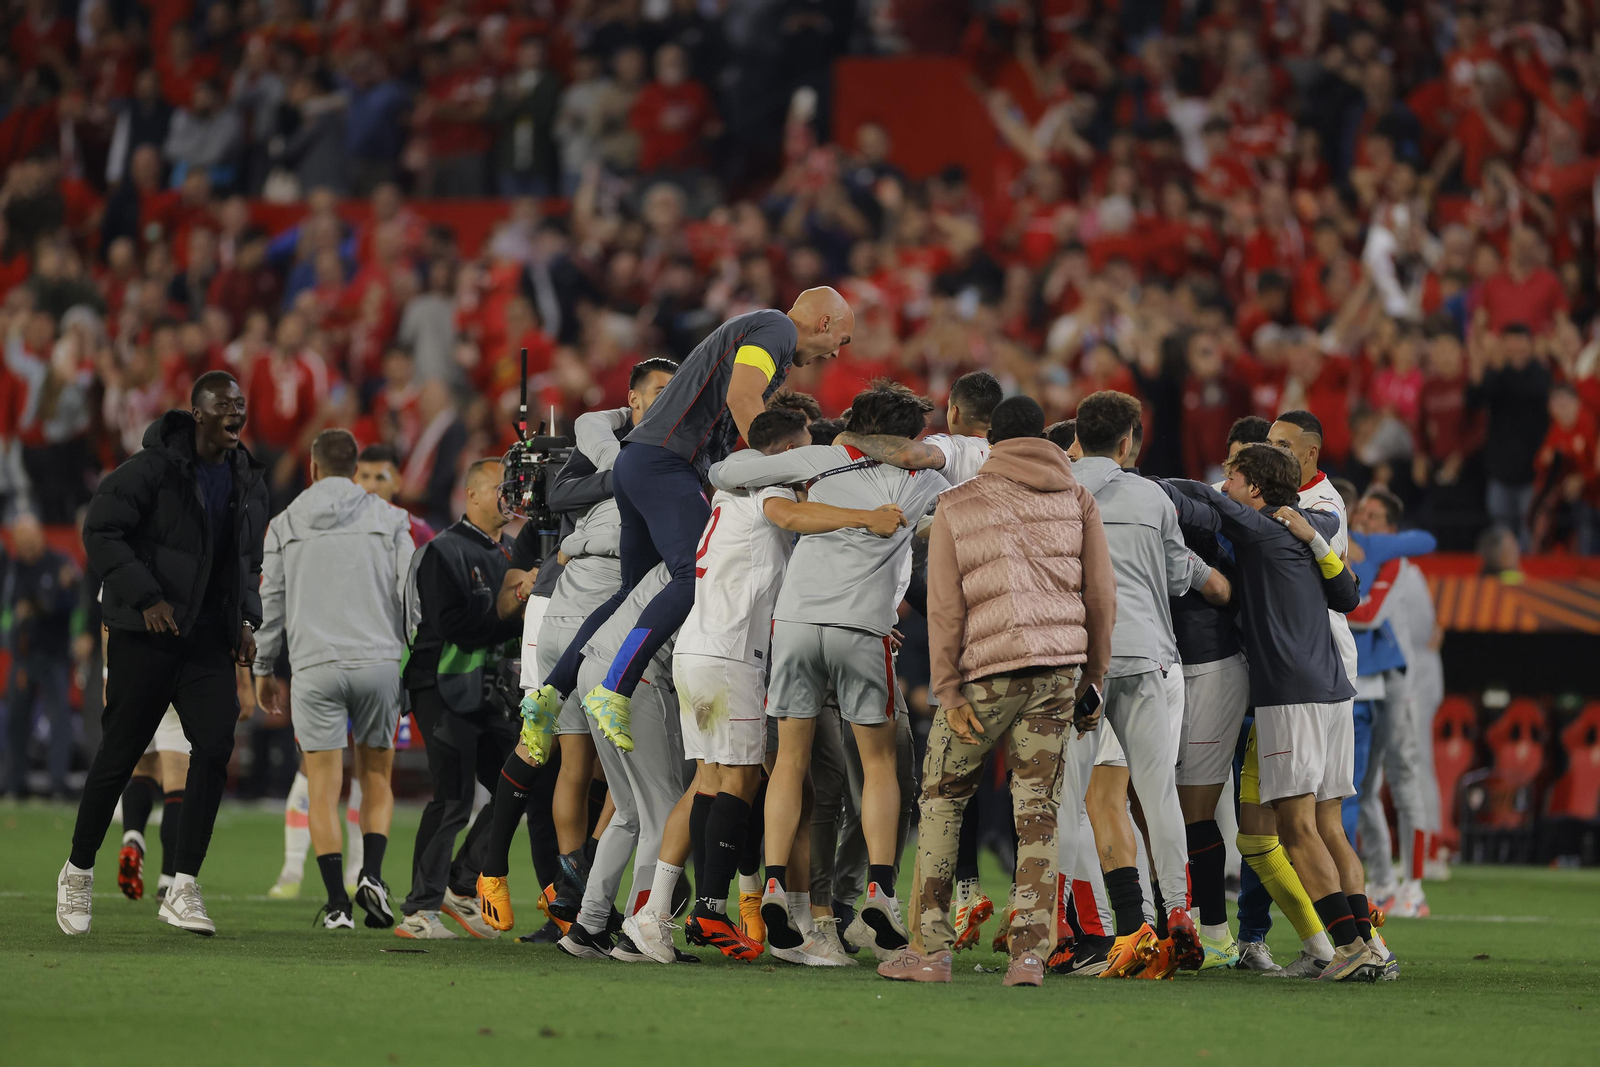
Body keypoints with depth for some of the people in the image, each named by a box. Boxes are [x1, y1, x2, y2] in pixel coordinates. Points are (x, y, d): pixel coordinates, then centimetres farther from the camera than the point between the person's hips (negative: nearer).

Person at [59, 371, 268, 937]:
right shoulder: (155, 467, -11)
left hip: (209, 640, 5)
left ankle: (182, 889, -7)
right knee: (119, 756, 1)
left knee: (215, 748, -11)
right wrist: (146, 597, -20)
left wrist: (246, 618, 8)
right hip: (147, 635, -5)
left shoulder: (247, 480, 10)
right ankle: (78, 873, 20)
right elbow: (100, 530, -14)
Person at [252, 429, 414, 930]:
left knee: (324, 789, 1)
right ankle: (372, 874, -9)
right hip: (378, 659, 1)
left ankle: (336, 902, -6)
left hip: (315, 665, -1)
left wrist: (263, 669, 18)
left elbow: (270, 601, 9)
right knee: (377, 780, 13)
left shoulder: (285, 524, 8)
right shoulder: (388, 519, 7)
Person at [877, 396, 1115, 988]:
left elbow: (944, 606, -2)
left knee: (942, 800, 12)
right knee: (1036, 811, 5)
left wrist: (949, 693, -4)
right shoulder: (1077, 498, 10)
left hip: (986, 671, -2)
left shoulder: (955, 506, 6)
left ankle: (931, 948, 6)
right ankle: (1030, 951, -5)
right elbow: (1101, 594, 7)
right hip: (1058, 669, 2)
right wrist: (1094, 674, 18)